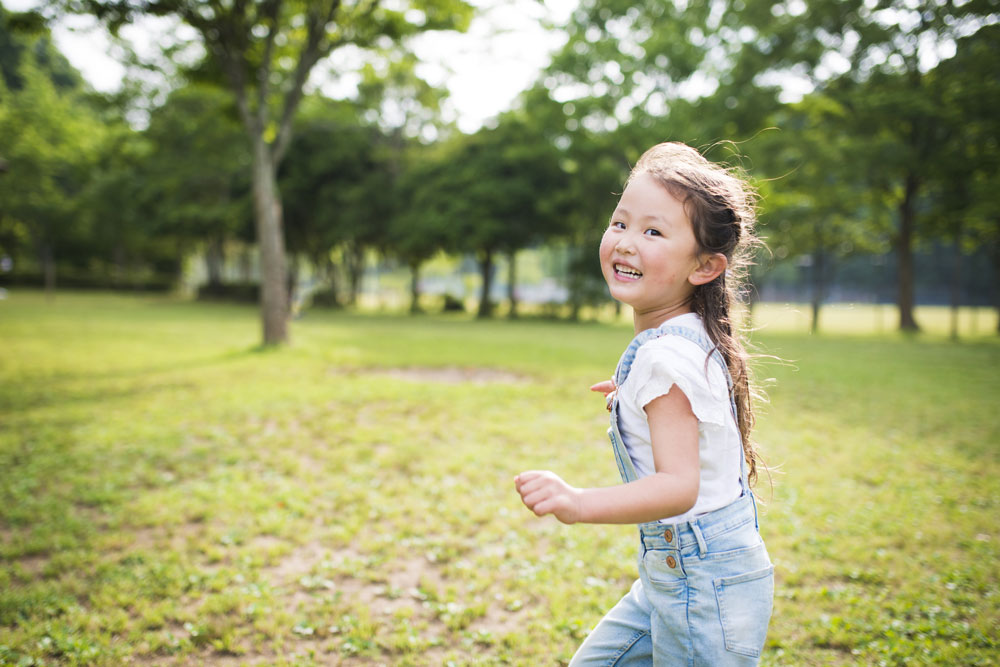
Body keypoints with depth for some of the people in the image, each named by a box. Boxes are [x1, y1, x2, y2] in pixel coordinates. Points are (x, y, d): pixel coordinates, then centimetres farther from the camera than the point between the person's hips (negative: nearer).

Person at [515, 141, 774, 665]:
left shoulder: (666, 355, -24)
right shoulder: (687, 339, 5)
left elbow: (679, 486, -31)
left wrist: (579, 504, -45)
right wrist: (637, 405, 30)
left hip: (705, 583, -10)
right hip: (673, 572, 10)